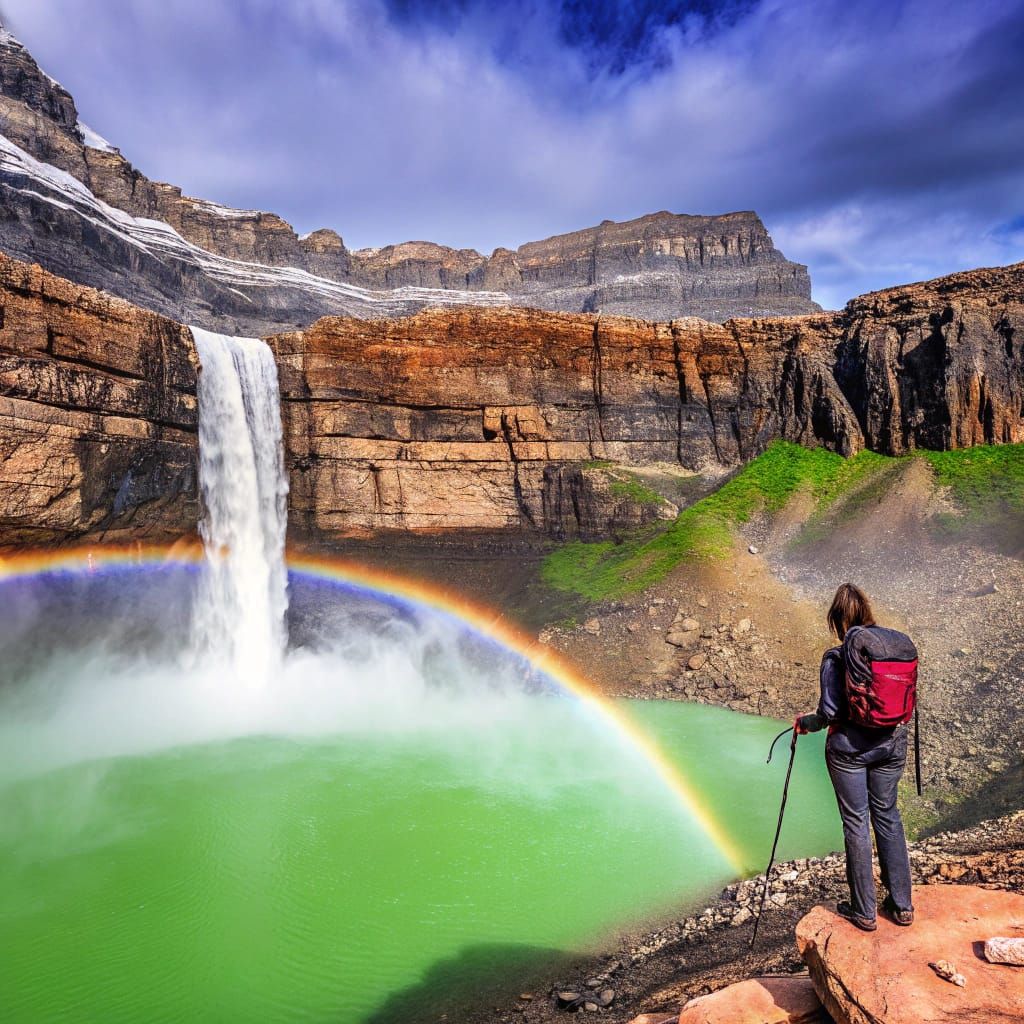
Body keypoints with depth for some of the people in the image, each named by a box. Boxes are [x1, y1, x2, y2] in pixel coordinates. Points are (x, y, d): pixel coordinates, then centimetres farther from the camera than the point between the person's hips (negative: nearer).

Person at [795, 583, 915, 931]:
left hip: (849, 748, -5)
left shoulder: (835, 658, -17)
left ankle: (864, 911, 21)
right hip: (891, 743, 5)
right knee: (887, 816, 19)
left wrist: (806, 722, 3)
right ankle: (902, 905, 29)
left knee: (856, 822, 8)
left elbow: (829, 712, -17)